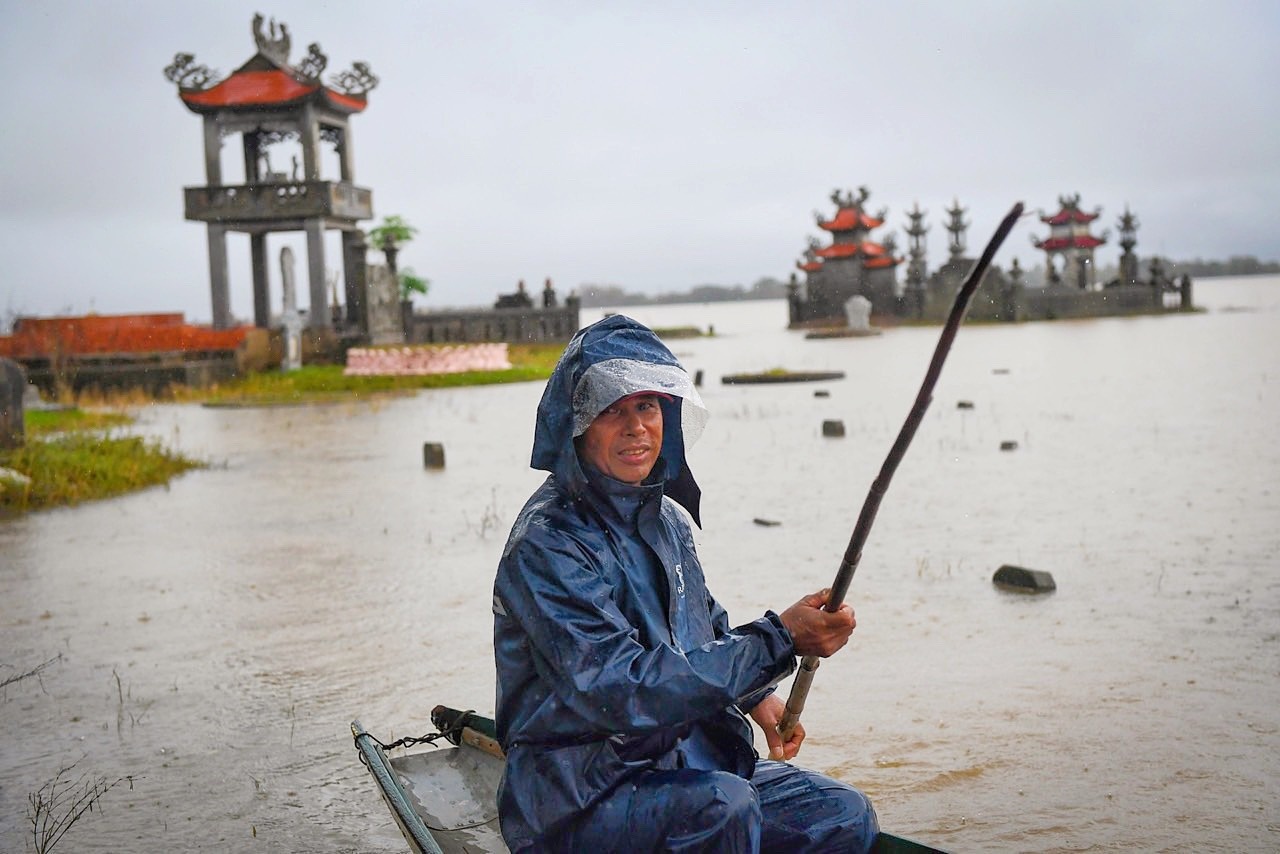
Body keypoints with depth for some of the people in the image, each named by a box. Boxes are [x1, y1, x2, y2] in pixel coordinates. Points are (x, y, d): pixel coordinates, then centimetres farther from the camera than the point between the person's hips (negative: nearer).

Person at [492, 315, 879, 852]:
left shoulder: (667, 519, 8)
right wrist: (779, 639, -27)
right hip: (577, 802, -7)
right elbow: (628, 694, -27)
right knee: (723, 806, -32)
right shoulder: (546, 545, -19)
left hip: (687, 764, 8)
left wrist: (756, 694, 6)